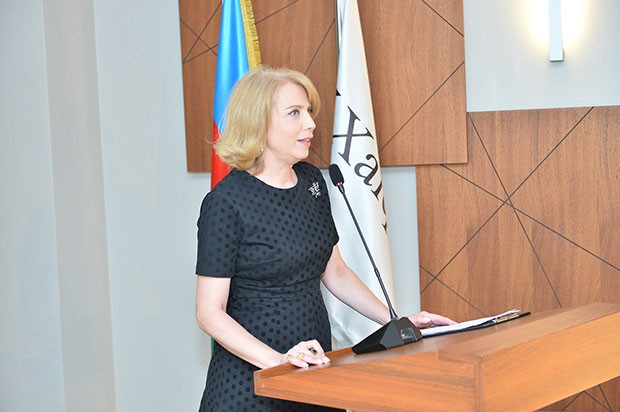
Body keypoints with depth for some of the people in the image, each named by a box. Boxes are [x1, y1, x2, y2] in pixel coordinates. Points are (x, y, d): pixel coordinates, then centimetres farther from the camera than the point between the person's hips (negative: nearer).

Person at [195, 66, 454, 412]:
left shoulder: (312, 181, 5)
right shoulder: (226, 202, -15)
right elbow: (210, 312, -16)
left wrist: (397, 321, 7)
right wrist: (277, 360, -27)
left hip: (315, 367, 6)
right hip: (251, 380, -6)